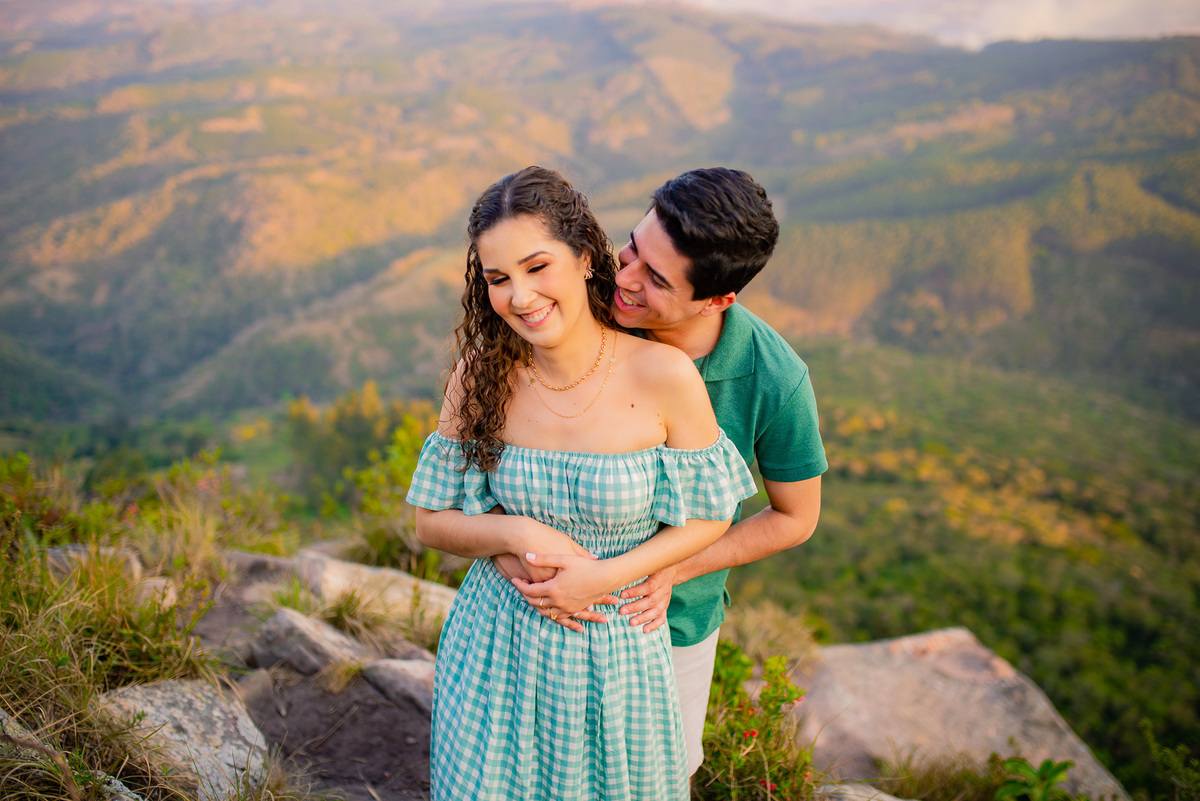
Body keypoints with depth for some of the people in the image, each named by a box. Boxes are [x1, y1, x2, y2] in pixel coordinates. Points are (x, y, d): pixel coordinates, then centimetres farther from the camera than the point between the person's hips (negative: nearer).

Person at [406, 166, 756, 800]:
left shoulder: (665, 375, -19)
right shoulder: (482, 372, -12)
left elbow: (710, 515, -7)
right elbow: (431, 520, -3)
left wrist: (603, 576, -19)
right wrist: (519, 536, -21)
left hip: (616, 650, -1)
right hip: (497, 647, 2)